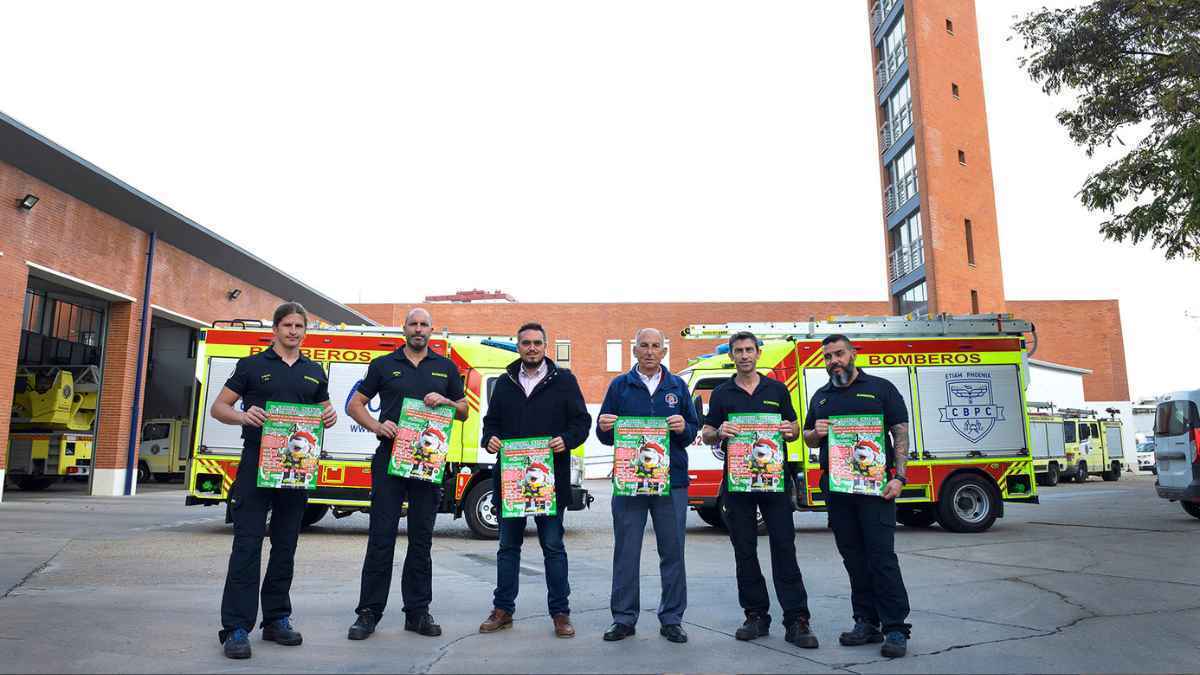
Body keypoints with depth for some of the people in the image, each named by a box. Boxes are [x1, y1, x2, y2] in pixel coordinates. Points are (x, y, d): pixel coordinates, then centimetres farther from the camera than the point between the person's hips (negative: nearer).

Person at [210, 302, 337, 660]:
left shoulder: (315, 372, 14)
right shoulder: (252, 365, 4)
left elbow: (324, 411, 21)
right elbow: (218, 407, 3)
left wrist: (330, 417, -4)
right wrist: (243, 415, -18)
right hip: (256, 463, -4)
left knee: (285, 546, 10)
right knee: (247, 545, -6)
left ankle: (277, 619, 20)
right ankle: (236, 627, -1)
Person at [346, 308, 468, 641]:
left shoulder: (446, 367, 12)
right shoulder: (383, 365, 8)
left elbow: (464, 411, 14)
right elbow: (355, 405, 9)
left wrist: (446, 401, -7)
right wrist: (376, 425, -11)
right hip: (390, 458, -1)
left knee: (422, 539, 7)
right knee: (381, 538, -1)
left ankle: (418, 612, 16)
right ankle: (368, 613, 8)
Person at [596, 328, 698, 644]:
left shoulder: (677, 387, 11)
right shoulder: (619, 386, 8)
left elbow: (693, 431, 9)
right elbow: (605, 435, 8)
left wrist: (683, 428, -12)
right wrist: (604, 426, -14)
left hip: (671, 479, 1)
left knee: (672, 552, 6)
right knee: (626, 552, 4)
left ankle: (671, 619, 18)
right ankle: (624, 618, 16)